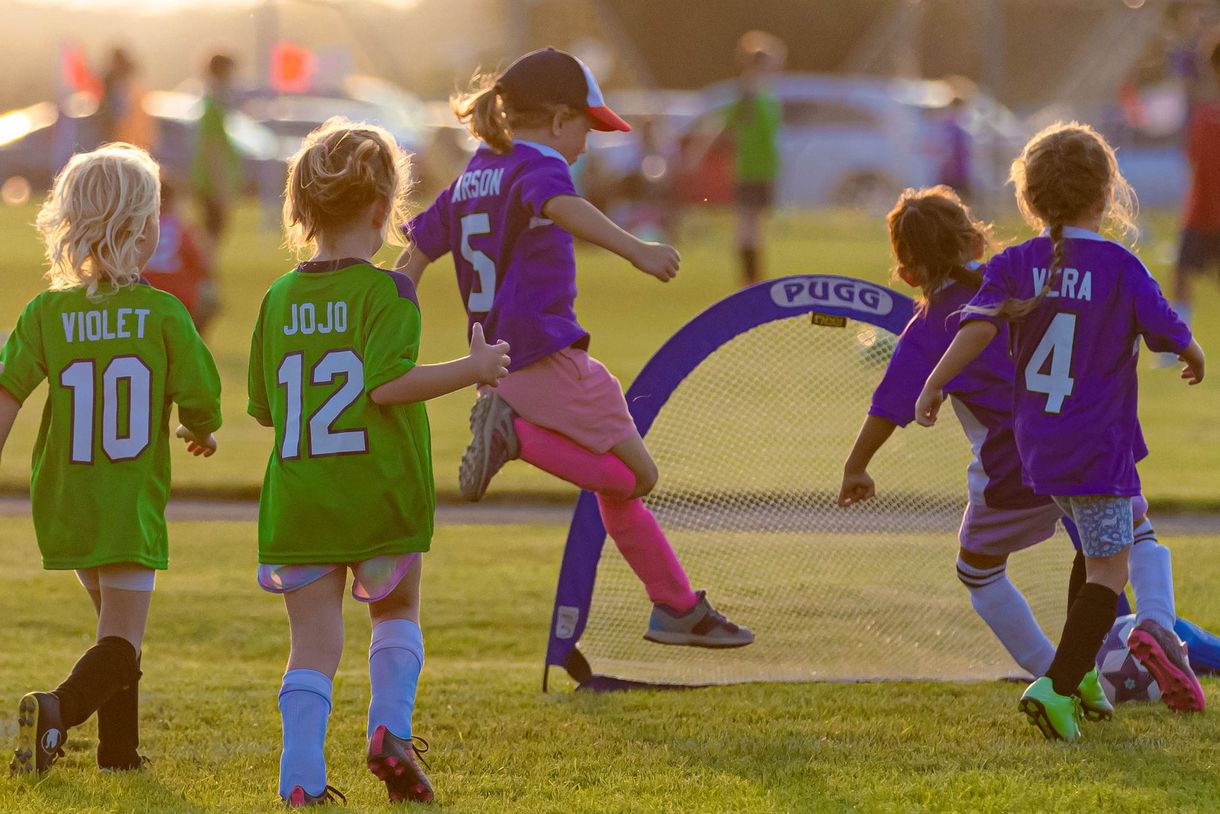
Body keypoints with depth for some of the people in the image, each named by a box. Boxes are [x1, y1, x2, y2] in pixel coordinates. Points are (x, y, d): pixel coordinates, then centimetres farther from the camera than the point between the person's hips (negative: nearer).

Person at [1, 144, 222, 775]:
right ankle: (58, 709, -33)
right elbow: (201, 398, -6)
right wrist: (199, 433, 16)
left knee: (114, 621, 24)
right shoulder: (163, 313, -9)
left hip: (63, 503, 4)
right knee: (121, 642, -6)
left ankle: (119, 747, 27)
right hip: (133, 505, -4)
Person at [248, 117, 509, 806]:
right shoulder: (387, 292, -9)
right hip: (380, 500, -3)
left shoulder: (280, 300, 6)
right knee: (397, 613, 22)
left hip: (298, 508, 3)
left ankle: (302, 781, -4)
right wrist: (472, 369, -11)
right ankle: (391, 731, 6)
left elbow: (265, 407, 10)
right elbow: (387, 382, -20)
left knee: (314, 646, 5)